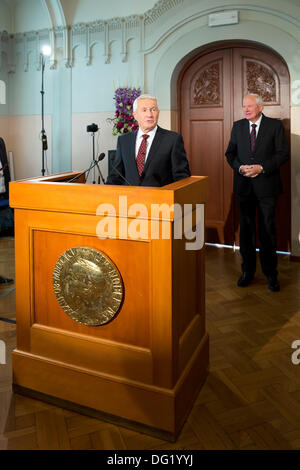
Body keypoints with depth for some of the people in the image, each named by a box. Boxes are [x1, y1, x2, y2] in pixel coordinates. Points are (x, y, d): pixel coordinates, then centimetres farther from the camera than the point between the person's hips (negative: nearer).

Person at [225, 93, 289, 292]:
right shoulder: (238, 126, 11)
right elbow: (230, 153, 11)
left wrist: (261, 168, -16)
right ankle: (248, 271, 21)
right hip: (243, 185, 3)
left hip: (266, 185, -3)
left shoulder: (275, 125, 1)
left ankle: (271, 274, 13)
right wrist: (240, 168, -8)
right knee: (246, 229, 9)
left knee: (267, 230, 1)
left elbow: (283, 153, -4)